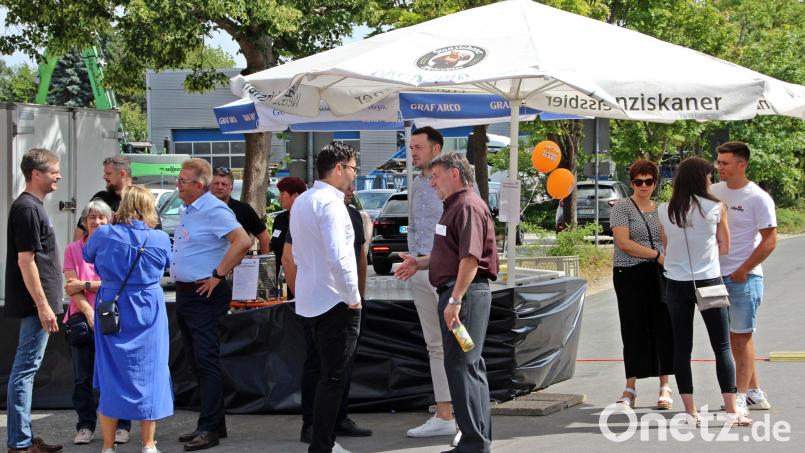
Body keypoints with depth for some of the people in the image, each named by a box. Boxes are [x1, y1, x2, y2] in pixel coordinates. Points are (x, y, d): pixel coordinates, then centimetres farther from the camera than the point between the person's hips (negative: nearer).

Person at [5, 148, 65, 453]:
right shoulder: (27, 208, -15)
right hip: (35, 303, -10)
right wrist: (43, 305, -20)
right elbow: (25, 260, -19)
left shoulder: (33, 206, 15)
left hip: (36, 303, 10)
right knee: (25, 369, -6)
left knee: (26, 369, 12)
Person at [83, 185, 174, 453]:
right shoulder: (161, 239, -6)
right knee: (148, 372, 7)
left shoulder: (104, 235, -7)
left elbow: (88, 256, 13)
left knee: (111, 373, 6)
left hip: (112, 311, 0)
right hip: (149, 312, 0)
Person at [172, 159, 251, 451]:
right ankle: (214, 424, 20)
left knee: (206, 360, -8)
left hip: (205, 295, -10)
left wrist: (217, 275, -22)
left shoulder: (214, 210, -15)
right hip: (184, 293, 10)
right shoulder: (186, 211, 14)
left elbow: (242, 242, -26)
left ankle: (209, 429, -6)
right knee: (196, 360, 13)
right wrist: (175, 269, 16)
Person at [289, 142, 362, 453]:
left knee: (328, 373, 18)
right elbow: (338, 258, -26)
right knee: (334, 377, -3)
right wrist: (353, 296, -15)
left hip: (310, 300, 9)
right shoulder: (330, 203, -17)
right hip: (335, 301, -9)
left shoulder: (301, 201, 12)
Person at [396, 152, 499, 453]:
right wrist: (419, 263, 19)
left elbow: (470, 258, -22)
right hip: (455, 293, 11)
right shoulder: (454, 207, 20)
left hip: (465, 293, -11)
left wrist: (455, 300, -26)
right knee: (470, 365, 14)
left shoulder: (469, 207, -13)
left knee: (460, 365, -10)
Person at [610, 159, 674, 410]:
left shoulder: (660, 210, 15)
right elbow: (623, 242, -12)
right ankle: (630, 388, 7)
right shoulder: (622, 208, -1)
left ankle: (665, 387, 6)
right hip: (630, 275, -3)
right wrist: (657, 255, -14)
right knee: (634, 330, 0)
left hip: (659, 274, 4)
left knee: (662, 327, -1)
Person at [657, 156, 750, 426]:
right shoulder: (716, 208, -6)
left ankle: (690, 411, 7)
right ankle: (731, 411, -1)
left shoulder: (664, 211, 1)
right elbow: (724, 248, 5)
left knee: (682, 348, 7)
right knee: (722, 347, 3)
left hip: (676, 284, 2)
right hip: (708, 281, -2)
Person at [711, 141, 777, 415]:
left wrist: (743, 271, -14)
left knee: (740, 337, -5)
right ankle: (755, 393, 22)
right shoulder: (714, 191, 7)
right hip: (717, 275, 7)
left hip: (744, 278, -7)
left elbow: (770, 241, -10)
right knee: (735, 338, 12)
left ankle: (741, 397, 0)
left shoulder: (758, 199, -10)